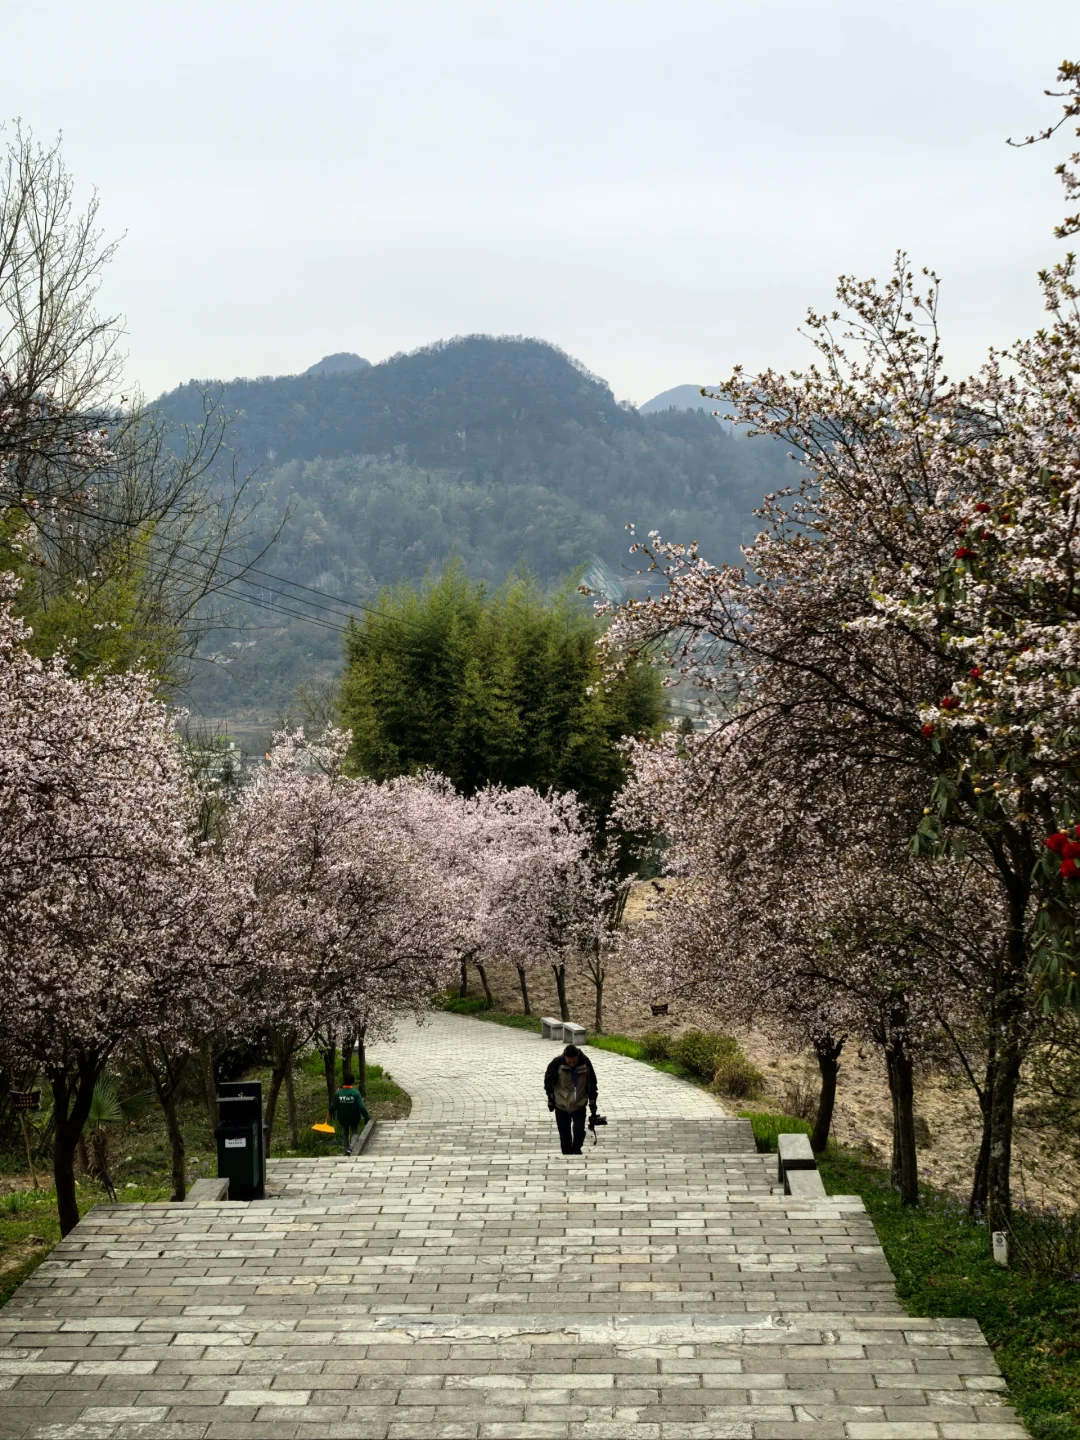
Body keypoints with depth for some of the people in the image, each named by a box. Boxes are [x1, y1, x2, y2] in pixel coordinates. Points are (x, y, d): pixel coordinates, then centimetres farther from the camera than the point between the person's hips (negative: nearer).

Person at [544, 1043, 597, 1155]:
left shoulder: (585, 1062, -13)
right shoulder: (557, 1063, -17)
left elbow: (592, 1082, 2)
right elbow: (548, 1079, 0)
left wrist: (592, 1102, 4)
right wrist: (550, 1099, 3)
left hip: (579, 1105, 0)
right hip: (561, 1105, 0)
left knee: (579, 1130, -12)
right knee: (564, 1133, 4)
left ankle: (576, 1149, 15)